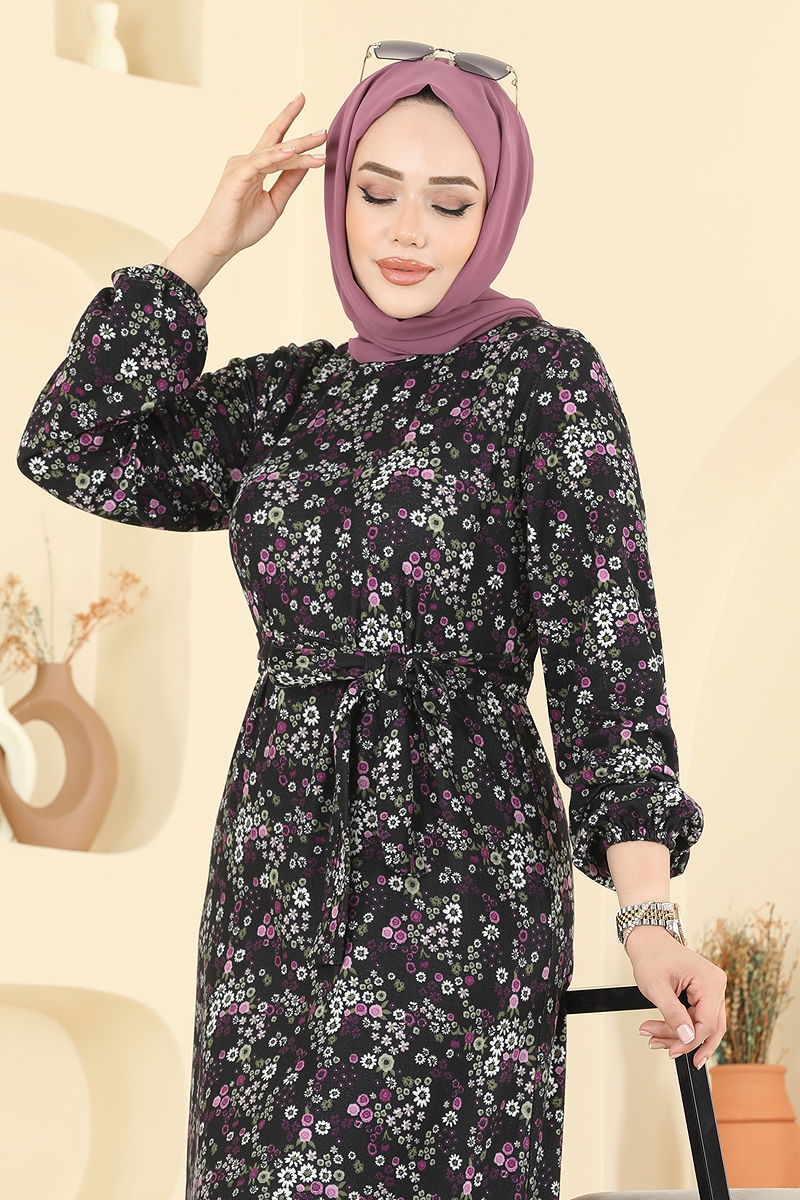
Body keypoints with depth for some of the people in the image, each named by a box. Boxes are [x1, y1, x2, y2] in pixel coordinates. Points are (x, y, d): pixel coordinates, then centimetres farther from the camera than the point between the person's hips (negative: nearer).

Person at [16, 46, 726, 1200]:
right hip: (277, 870, 6)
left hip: (456, 859, -6)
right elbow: (73, 451, 4)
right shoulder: (283, 394, 15)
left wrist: (647, 913, -17)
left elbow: (606, 642, -7)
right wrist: (205, 247, 7)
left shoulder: (543, 373, -1)